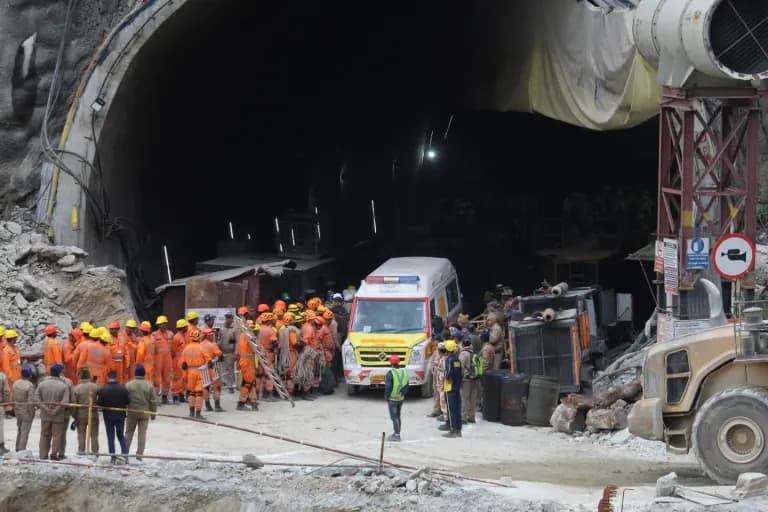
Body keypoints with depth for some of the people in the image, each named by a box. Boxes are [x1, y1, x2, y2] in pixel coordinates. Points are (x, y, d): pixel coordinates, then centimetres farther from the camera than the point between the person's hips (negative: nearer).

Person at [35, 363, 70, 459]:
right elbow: (65, 402, -18)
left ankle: (43, 456, 14)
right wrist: (55, 411, -12)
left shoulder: (42, 384, -1)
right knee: (57, 435, 6)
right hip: (58, 416, -3)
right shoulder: (64, 386, -10)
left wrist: (45, 408, -8)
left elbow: (36, 398, -6)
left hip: (45, 416, 3)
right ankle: (54, 454, 3)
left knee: (45, 435, 12)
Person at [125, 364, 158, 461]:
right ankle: (139, 454, 2)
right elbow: (153, 401, -2)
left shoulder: (129, 385, -7)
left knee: (129, 432, 12)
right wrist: (153, 413, 9)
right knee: (142, 433, 5)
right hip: (144, 413, 0)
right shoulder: (149, 385, -5)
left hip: (132, 413, 0)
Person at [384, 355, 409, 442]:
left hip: (392, 399, -7)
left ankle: (397, 435, -3)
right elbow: (406, 386, 5)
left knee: (394, 417, -2)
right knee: (397, 416, 17)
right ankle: (396, 434, 25)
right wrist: (402, 394, 4)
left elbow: (388, 386, -19)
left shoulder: (390, 373, -18)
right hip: (401, 398, 7)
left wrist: (387, 397, -7)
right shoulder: (404, 372, 3)